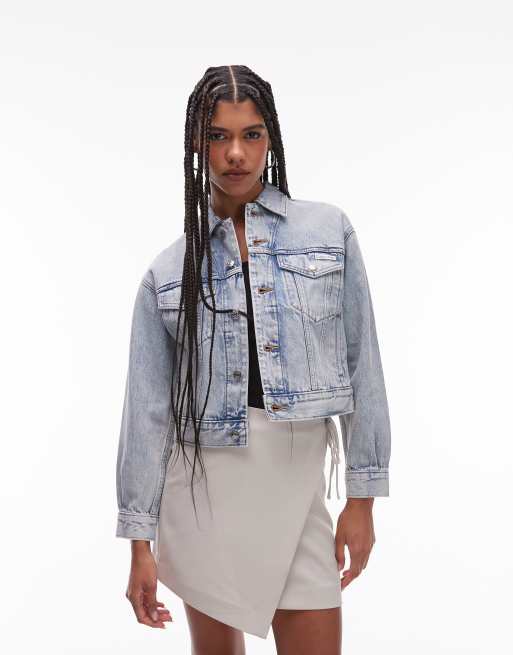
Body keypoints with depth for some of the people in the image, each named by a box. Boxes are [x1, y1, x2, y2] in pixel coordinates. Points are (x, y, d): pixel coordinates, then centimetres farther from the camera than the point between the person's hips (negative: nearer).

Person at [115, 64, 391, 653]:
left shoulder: (330, 230, 2)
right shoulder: (170, 269, 2)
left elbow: (361, 363, 2)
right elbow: (147, 406, 2)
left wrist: (363, 495, 0)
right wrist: (140, 539, 0)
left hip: (297, 486, 0)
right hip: (203, 487, 1)